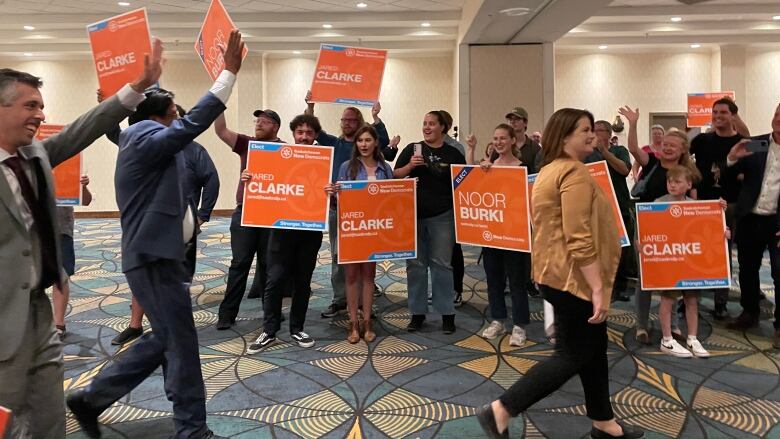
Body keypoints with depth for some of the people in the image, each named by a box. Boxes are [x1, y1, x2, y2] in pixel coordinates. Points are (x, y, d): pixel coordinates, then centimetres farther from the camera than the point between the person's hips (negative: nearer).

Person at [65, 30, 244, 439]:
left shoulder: (144, 141, 18)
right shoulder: (147, 140, -13)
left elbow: (185, 127, 28)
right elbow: (193, 123, -25)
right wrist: (229, 71, -23)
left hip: (154, 252, 11)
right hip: (155, 256, -11)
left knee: (165, 337, 17)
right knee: (180, 342, -2)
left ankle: (92, 397, 23)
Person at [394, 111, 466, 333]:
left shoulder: (453, 154, 4)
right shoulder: (412, 149, 5)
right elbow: (395, 175, 3)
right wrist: (410, 166, -14)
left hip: (441, 217, -1)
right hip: (413, 215, 1)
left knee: (442, 264, 2)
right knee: (415, 264, 6)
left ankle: (447, 313, 11)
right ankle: (417, 312, 17)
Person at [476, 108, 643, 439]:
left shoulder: (551, 170, 15)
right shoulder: (575, 173, -18)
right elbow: (579, 238, -26)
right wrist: (598, 288, -24)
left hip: (559, 272, 11)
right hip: (573, 277, -11)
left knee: (593, 349, 18)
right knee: (574, 355, -1)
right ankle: (500, 411, 0)